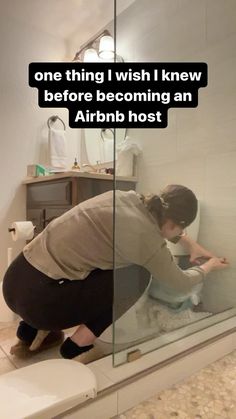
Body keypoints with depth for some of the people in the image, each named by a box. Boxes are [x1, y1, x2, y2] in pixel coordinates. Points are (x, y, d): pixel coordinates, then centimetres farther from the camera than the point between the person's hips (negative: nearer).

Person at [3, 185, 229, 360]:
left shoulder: (129, 197, 6)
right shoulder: (146, 237, -14)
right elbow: (181, 284, 5)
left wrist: (189, 242, 32)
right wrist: (210, 265, 24)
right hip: (39, 300, -8)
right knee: (137, 275, 2)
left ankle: (35, 329, 20)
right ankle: (78, 343, 7)